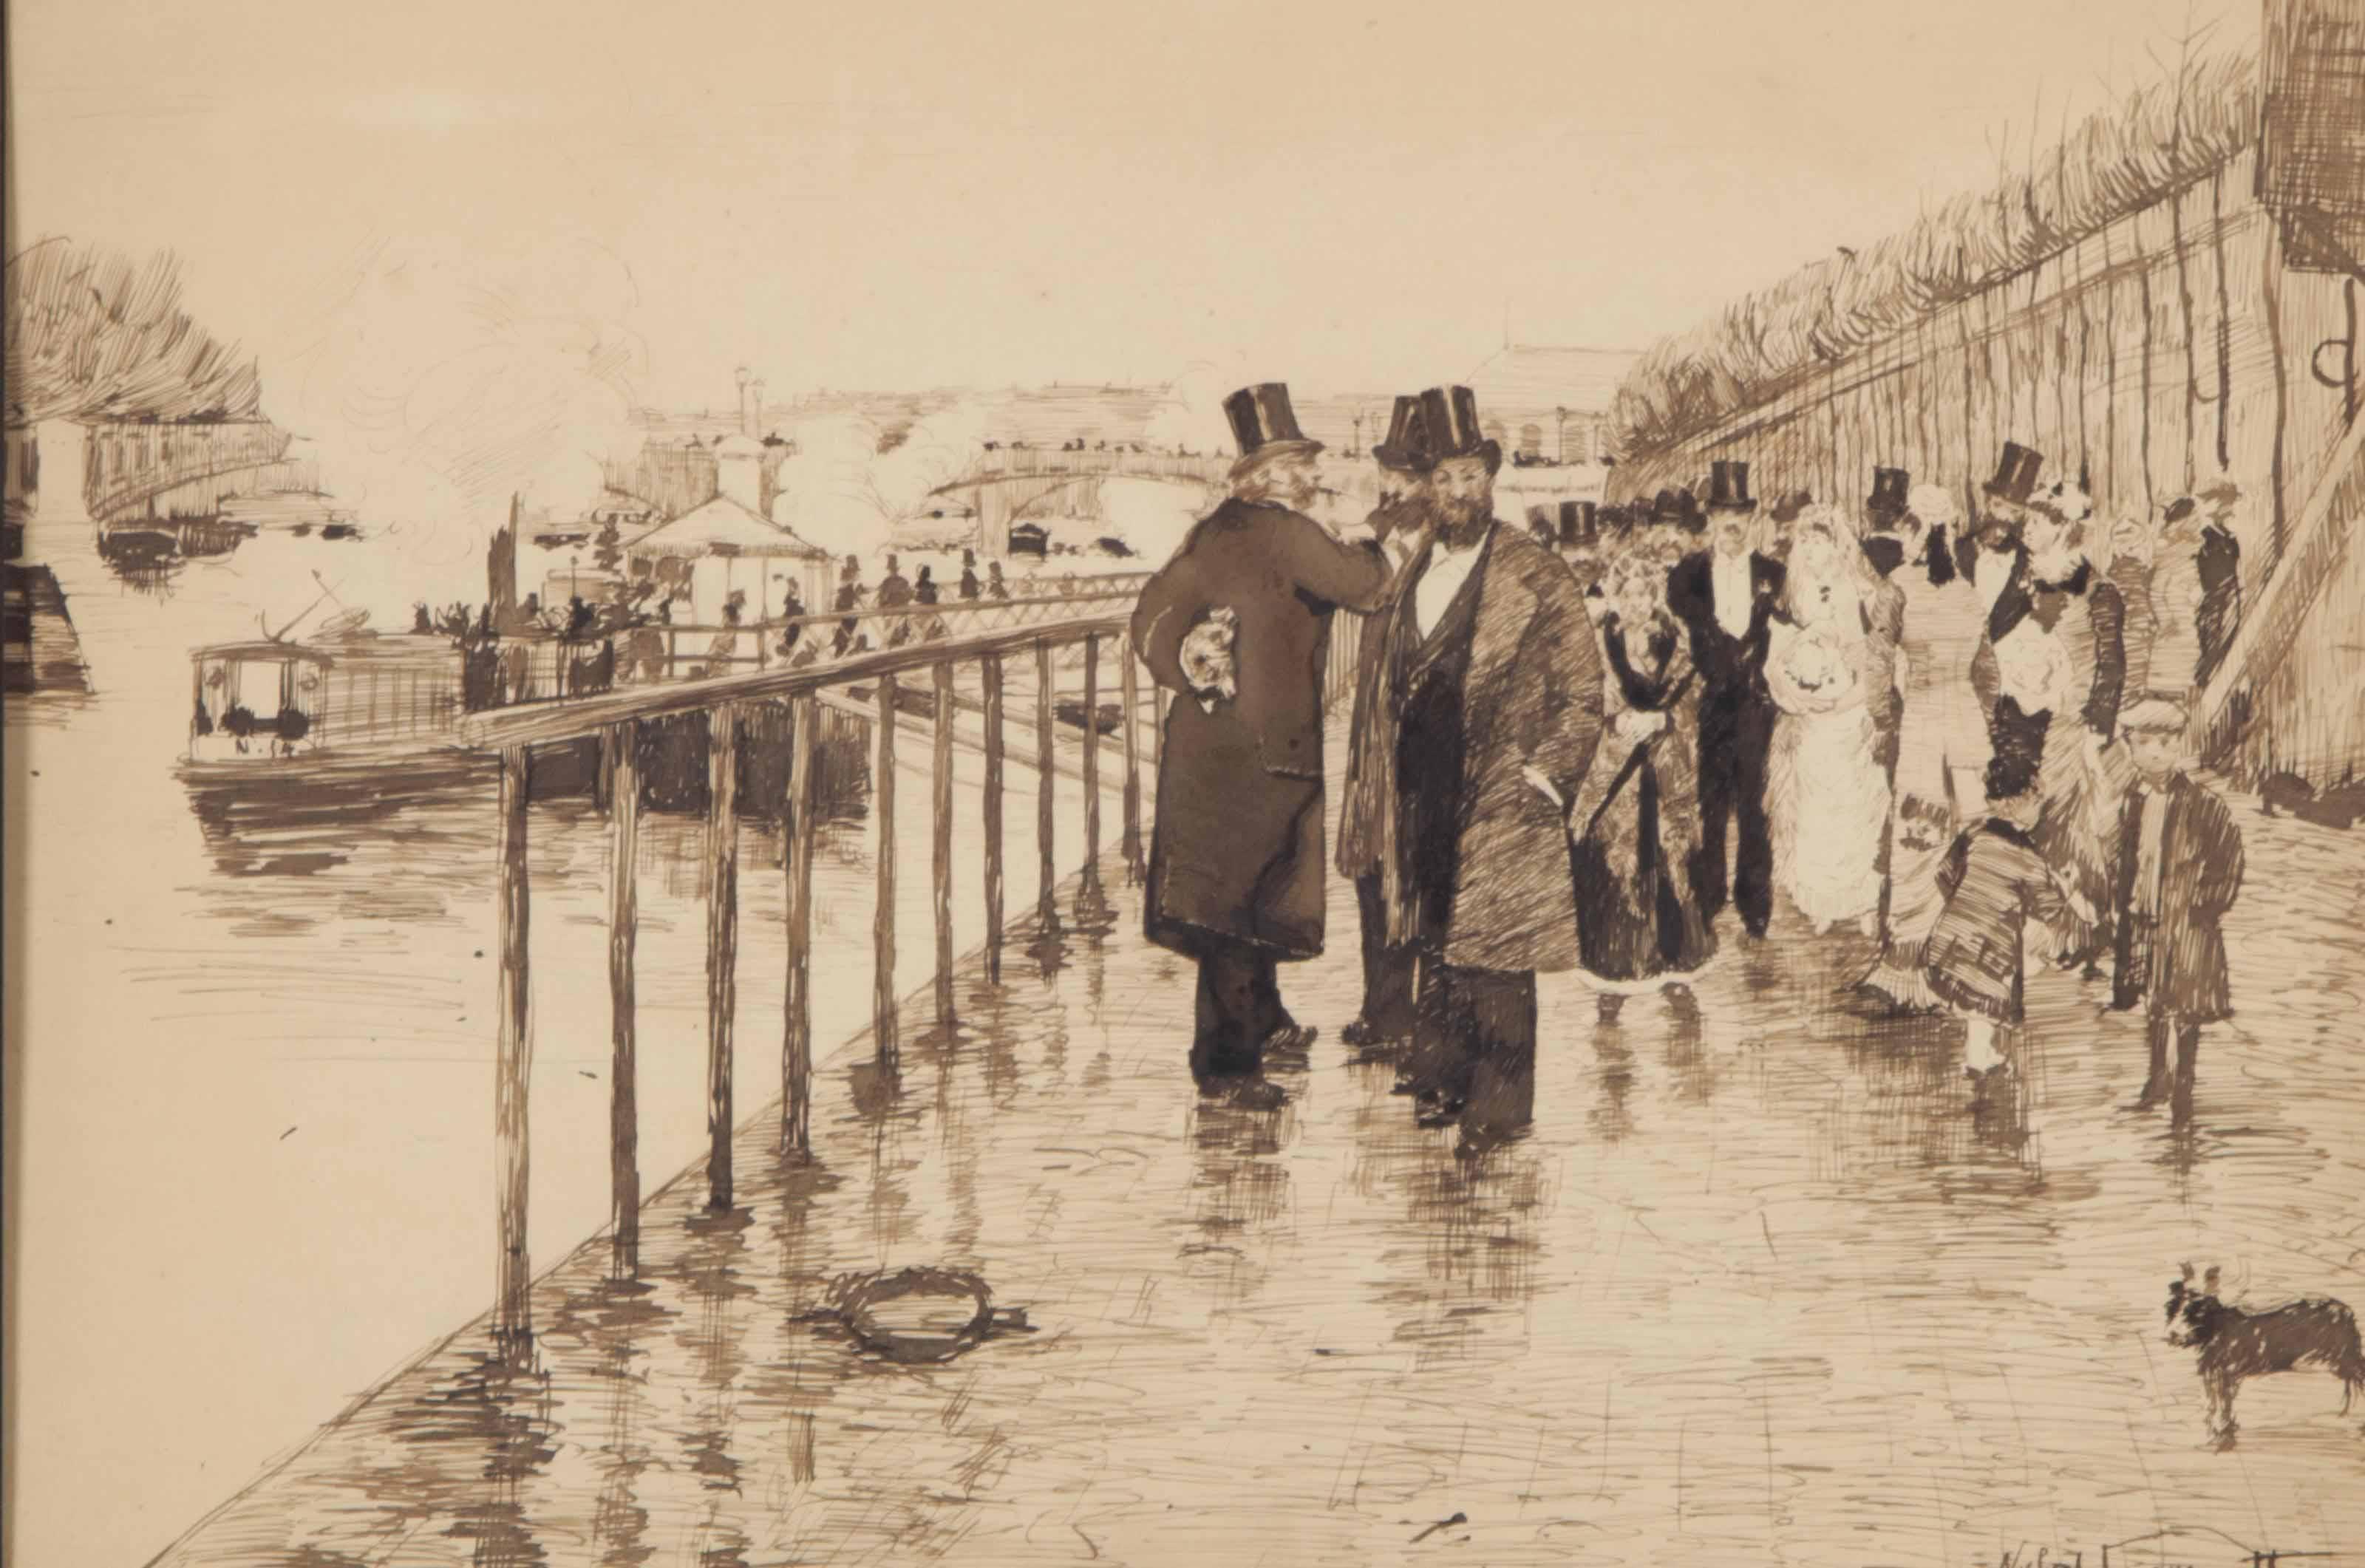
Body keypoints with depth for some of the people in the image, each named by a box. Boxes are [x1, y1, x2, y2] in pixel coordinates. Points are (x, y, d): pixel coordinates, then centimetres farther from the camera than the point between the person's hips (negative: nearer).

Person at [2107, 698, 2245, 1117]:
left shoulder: (2201, 801, -11)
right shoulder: (2132, 802, 6)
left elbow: (2229, 855, -10)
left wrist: (2206, 904, -11)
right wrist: (2119, 913, 11)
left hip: (2187, 922, -5)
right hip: (2143, 921, 5)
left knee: (2184, 1009, 0)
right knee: (2154, 1006, 16)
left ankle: (2182, 1087, 11)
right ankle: (2158, 1080, 31)